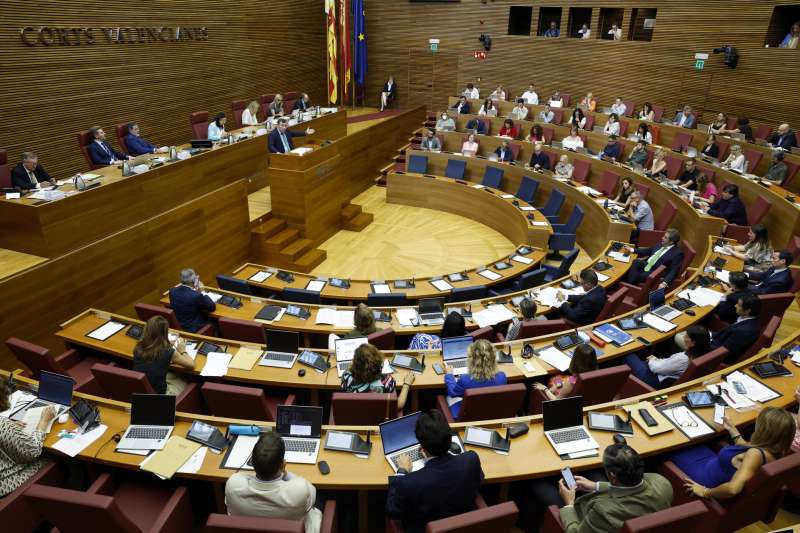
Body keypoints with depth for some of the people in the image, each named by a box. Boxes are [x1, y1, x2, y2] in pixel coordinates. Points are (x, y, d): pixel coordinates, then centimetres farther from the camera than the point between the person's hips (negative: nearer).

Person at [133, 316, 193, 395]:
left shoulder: (138, 348, -10)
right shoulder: (168, 353, -23)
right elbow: (191, 365, -10)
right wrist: (182, 350, 6)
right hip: (158, 395, -5)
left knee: (172, 375, 28)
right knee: (186, 382, 22)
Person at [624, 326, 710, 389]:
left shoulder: (683, 359, -37)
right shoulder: (700, 354, -14)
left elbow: (654, 368, -23)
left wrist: (652, 360, -2)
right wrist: (657, 360, 1)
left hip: (659, 382, -8)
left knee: (629, 356, 10)